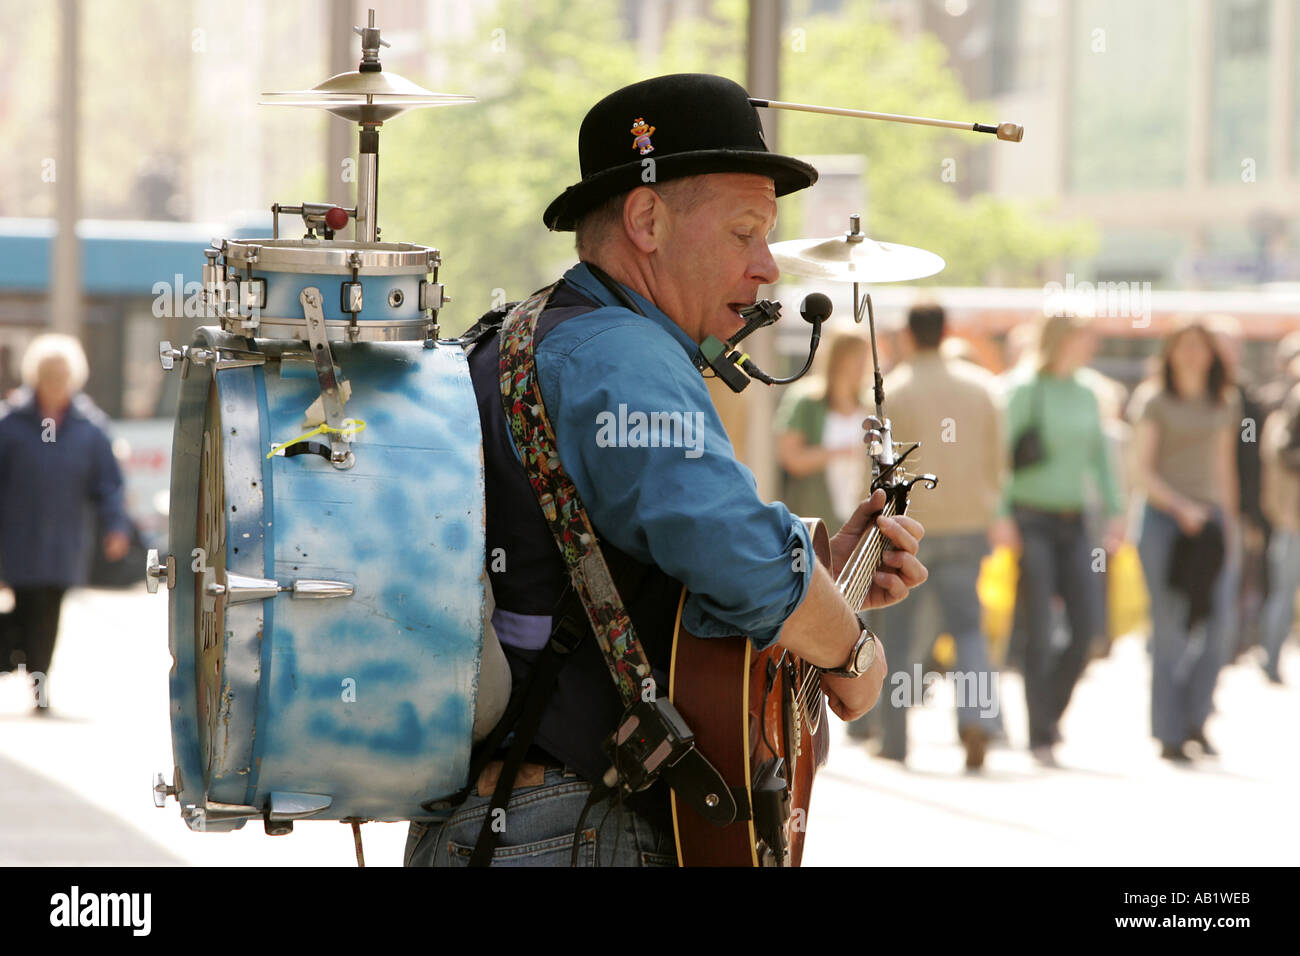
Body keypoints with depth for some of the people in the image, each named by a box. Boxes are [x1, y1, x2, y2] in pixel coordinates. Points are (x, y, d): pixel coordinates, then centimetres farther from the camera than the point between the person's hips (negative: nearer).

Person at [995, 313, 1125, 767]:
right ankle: (1040, 736, 2)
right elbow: (1001, 452, -11)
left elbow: (1100, 456, 17)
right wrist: (1002, 515, -18)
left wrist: (1114, 510, 8)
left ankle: (1050, 710, 17)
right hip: (1031, 521, -6)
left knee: (1088, 626, -2)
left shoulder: (1085, 394, 12)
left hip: (1073, 524, 6)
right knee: (1039, 633, -5)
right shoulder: (1025, 389, -7)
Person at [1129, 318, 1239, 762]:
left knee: (1217, 619, -9)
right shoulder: (1154, 401, 0)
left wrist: (1228, 521, 16)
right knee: (1170, 627, -6)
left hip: (1209, 521, 4)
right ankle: (1169, 734, -1)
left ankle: (1196, 720, 7)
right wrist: (1182, 508, -15)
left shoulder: (1223, 406, 14)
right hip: (1164, 519, -4)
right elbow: (1142, 470, -5)